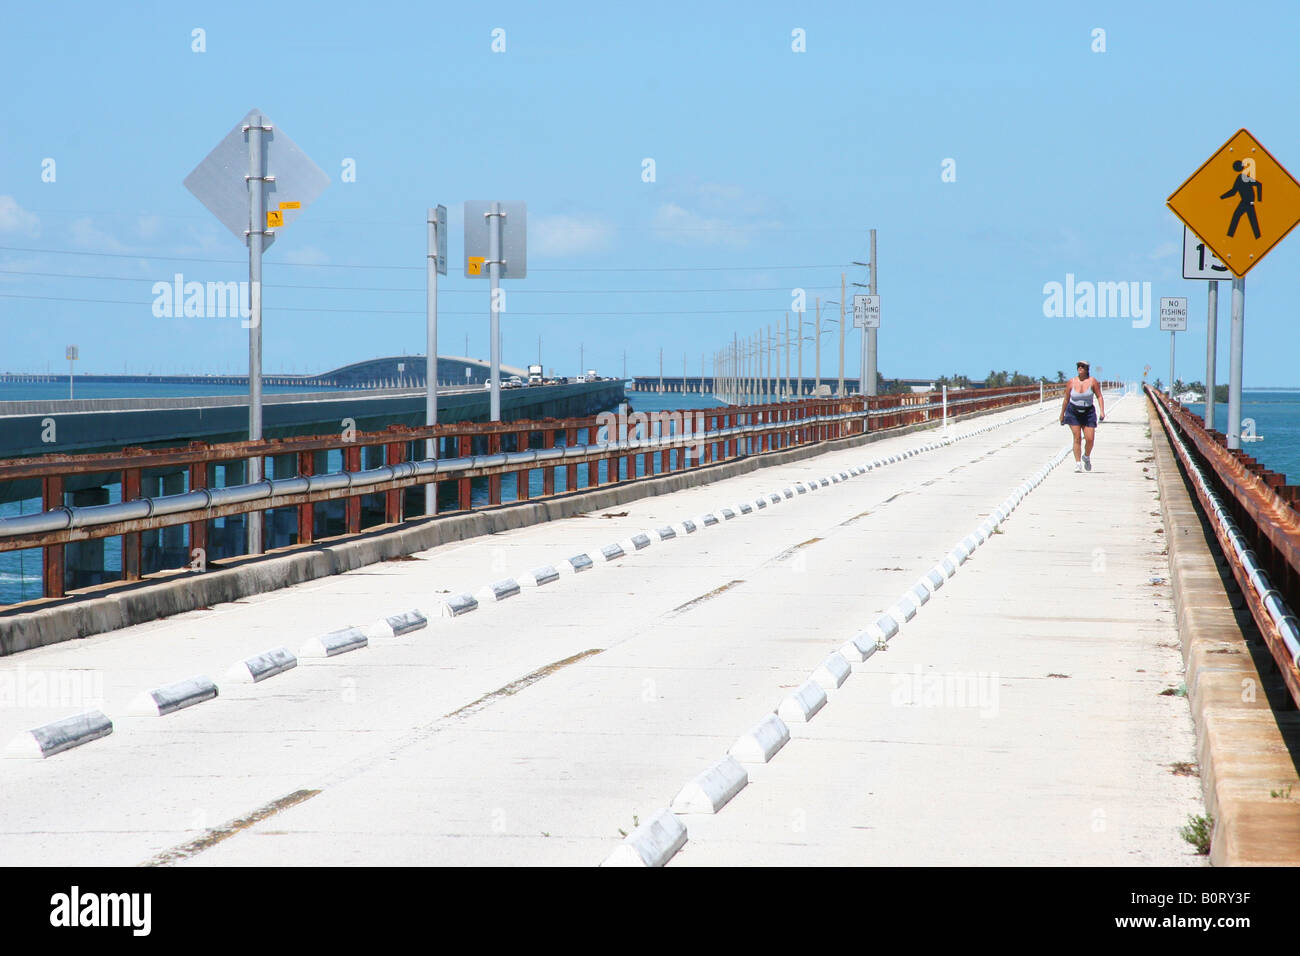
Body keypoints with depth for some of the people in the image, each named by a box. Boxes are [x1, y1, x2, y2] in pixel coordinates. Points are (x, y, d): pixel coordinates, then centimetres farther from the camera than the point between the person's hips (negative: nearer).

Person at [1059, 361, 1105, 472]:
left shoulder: (1092, 381, -6)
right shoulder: (1072, 382, -3)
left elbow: (1099, 396, -3)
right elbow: (1066, 399, 6)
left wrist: (1102, 411, -13)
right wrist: (1062, 414, 12)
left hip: (1088, 413, 0)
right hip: (1073, 412, 0)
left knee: (1090, 439, -5)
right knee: (1077, 437, -9)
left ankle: (1086, 457, 25)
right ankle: (1078, 463, -4)